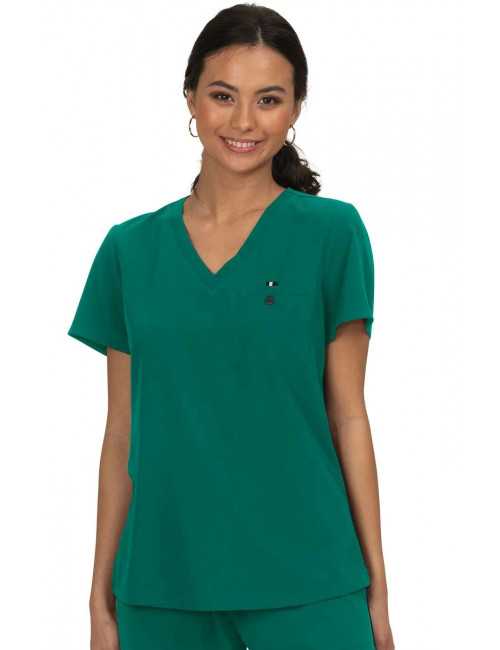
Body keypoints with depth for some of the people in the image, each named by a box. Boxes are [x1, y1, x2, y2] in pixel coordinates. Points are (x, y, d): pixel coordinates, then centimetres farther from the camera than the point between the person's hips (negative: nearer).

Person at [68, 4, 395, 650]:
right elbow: (123, 432, 7)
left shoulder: (331, 233, -2)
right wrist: (102, 596, 7)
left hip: (304, 584, -2)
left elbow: (347, 415, -1)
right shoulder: (131, 249, 5)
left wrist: (376, 585, -2)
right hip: (163, 587, 2)